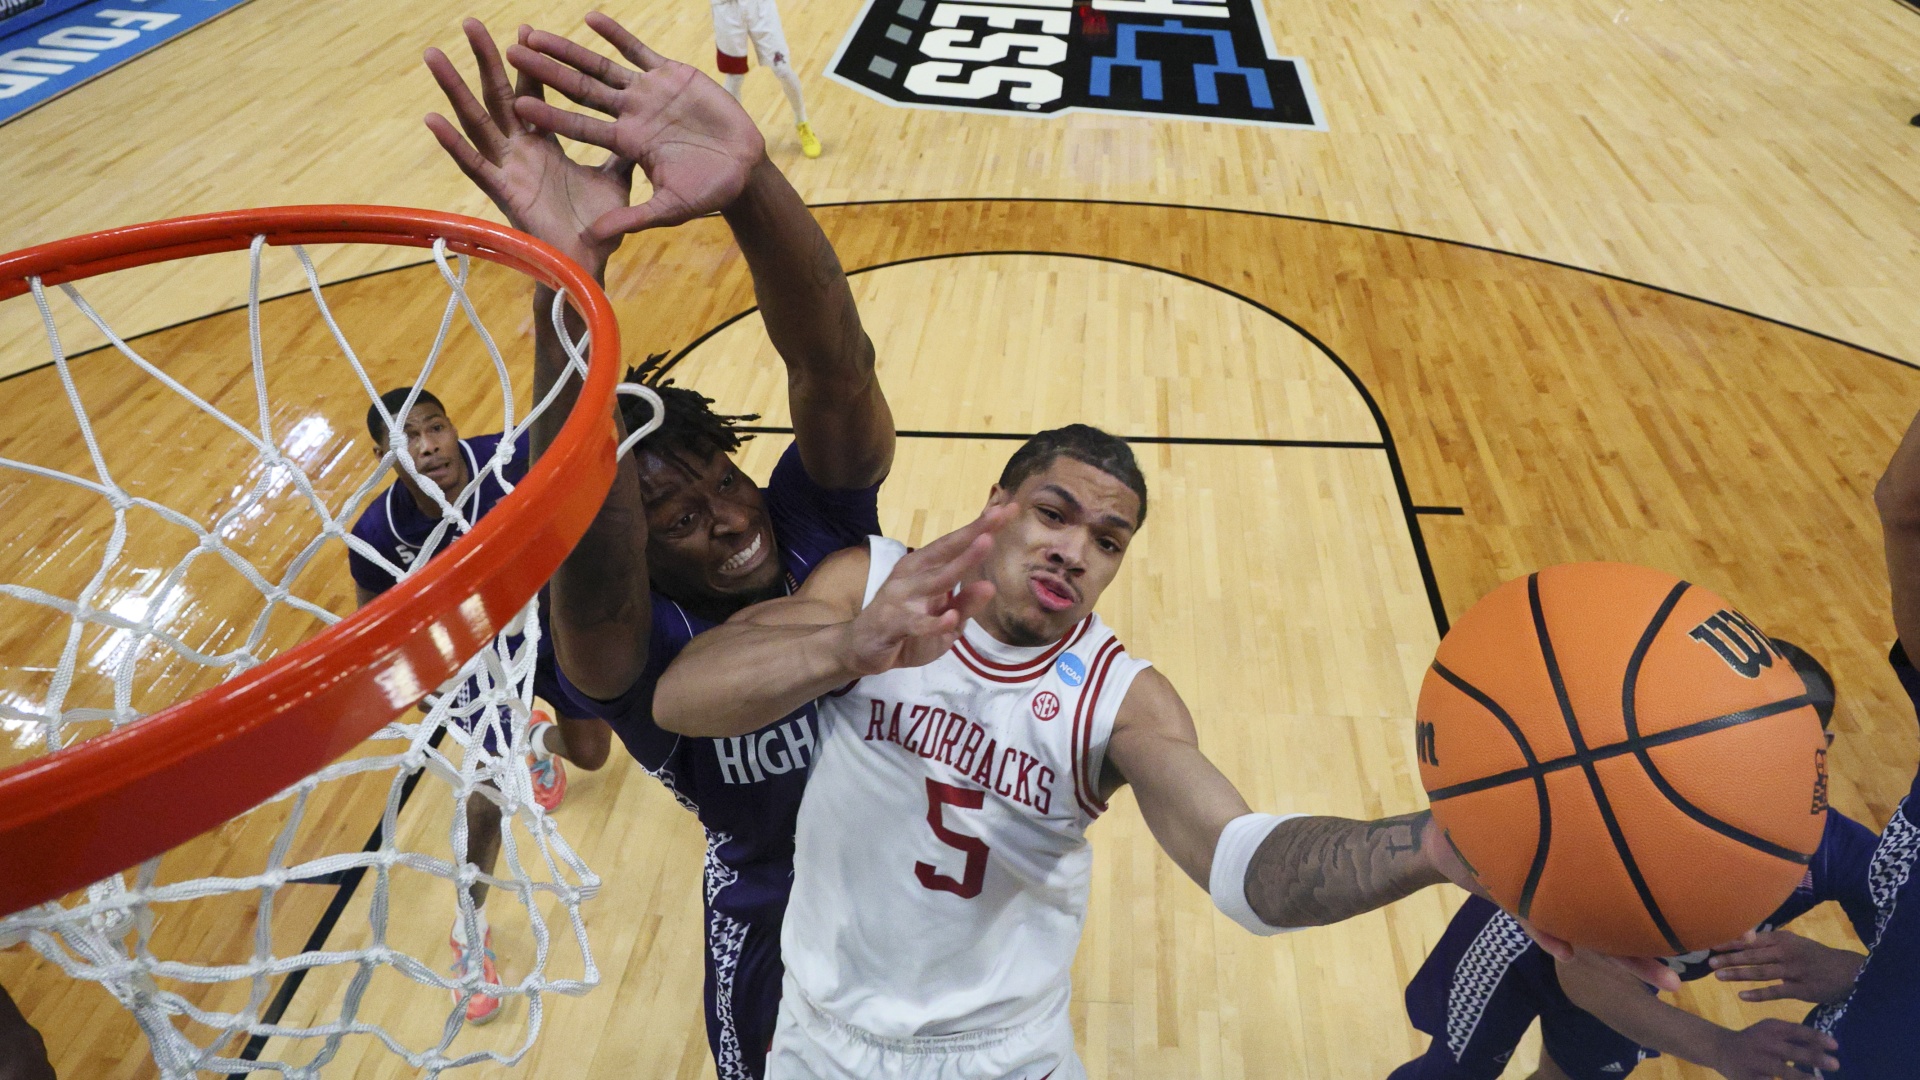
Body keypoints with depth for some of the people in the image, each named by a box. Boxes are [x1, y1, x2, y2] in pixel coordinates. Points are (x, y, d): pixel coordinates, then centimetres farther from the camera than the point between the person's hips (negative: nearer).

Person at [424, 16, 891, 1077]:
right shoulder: (640, 653, -31)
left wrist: (751, 180, -62)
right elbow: (584, 557, -55)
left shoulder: (816, 518, -24)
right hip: (777, 909, -2)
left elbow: (834, 366, -43)